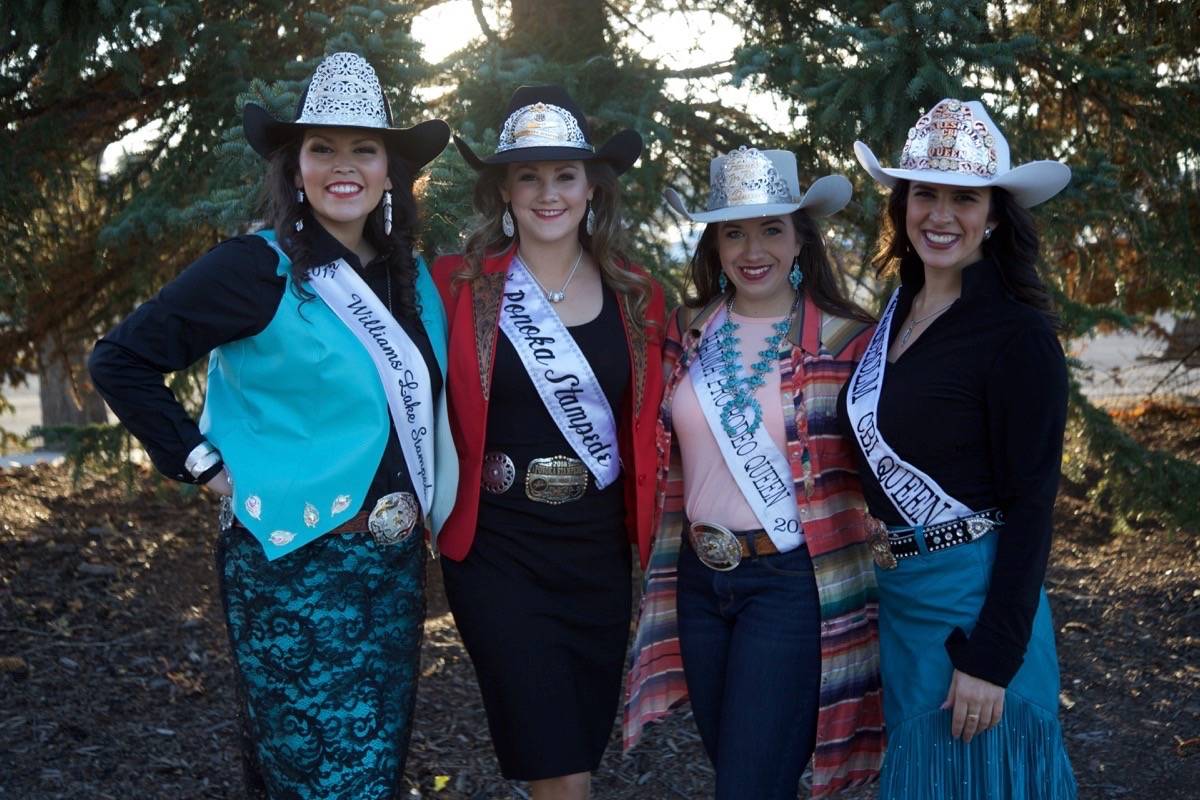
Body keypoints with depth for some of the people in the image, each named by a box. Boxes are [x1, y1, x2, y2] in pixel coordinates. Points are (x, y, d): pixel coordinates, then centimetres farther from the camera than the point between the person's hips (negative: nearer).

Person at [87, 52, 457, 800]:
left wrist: (422, 506, 9)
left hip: (396, 565, 7)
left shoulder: (415, 280, 6)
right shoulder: (257, 268, -12)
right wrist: (203, 464, -12)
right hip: (296, 566, -6)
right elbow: (121, 361, -10)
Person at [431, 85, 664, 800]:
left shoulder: (636, 297, 4)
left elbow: (647, 426, 12)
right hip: (498, 552, -4)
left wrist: (647, 531, 6)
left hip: (600, 551, 4)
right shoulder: (459, 286, -7)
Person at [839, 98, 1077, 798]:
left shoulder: (1019, 334, -16)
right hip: (895, 595, 7)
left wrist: (992, 659, -20)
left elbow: (1030, 506, -18)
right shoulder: (898, 311, 4)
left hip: (973, 600, -7)